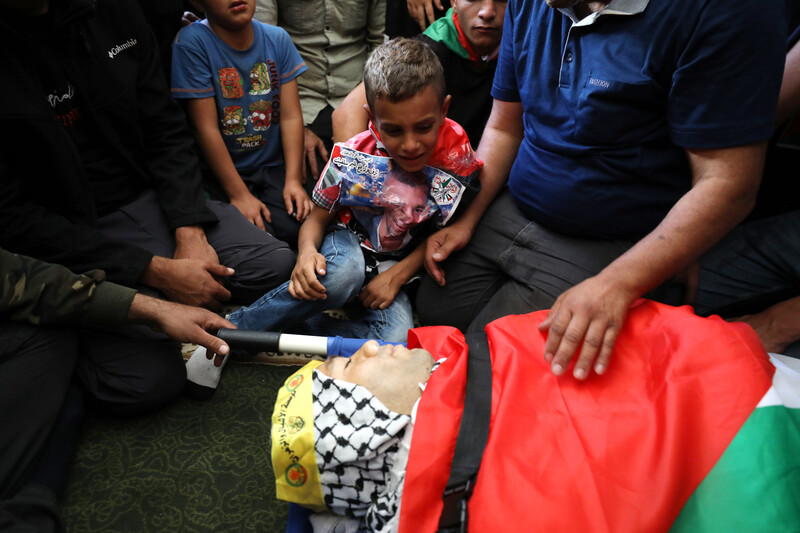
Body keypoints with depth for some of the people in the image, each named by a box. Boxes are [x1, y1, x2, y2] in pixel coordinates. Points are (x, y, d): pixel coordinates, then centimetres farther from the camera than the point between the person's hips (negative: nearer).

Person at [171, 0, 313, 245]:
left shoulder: (277, 39, 2)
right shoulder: (192, 42, -12)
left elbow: (291, 117, -2)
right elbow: (207, 128, -14)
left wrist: (293, 180, -11)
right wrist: (239, 195, -16)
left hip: (273, 167, 3)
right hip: (220, 172, -3)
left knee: (297, 228, -21)